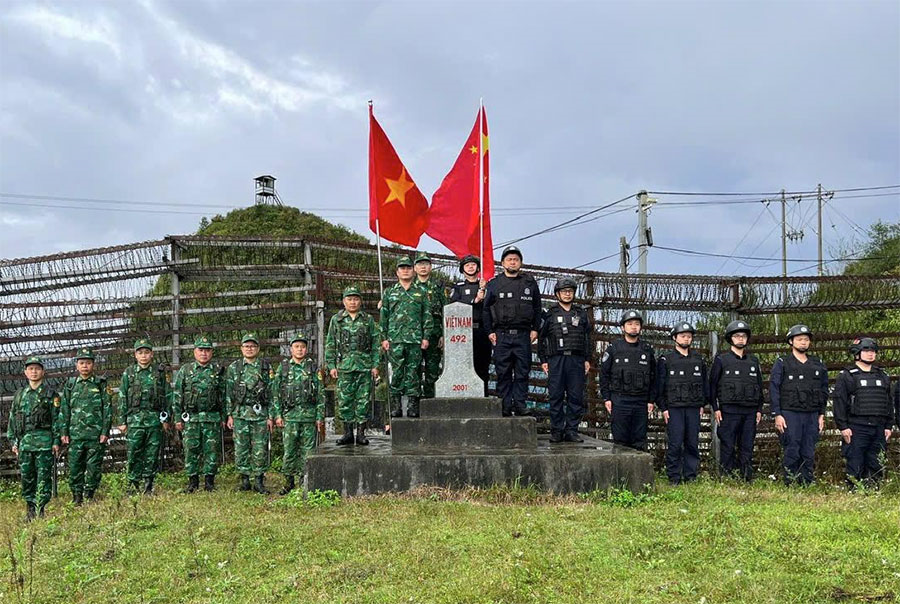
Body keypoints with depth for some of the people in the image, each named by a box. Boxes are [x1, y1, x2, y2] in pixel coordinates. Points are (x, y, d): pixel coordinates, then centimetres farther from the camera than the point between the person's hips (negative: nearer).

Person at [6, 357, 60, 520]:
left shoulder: (51, 394, 2)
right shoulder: (20, 394, 14)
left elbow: (57, 418, -1)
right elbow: (12, 419, 16)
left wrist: (56, 441, -7)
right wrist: (13, 441, 9)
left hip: (44, 441, -4)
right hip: (24, 441, 4)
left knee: (44, 476, -4)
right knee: (26, 476, 6)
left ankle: (40, 509, 0)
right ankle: (30, 509, 16)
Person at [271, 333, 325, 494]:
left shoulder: (313, 368, 6)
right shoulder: (283, 367, 7)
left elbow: (321, 394, 5)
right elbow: (275, 393, 7)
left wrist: (320, 416, -1)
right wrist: (277, 414, 0)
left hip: (309, 415, 0)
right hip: (289, 415, 0)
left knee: (307, 450, 1)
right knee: (289, 450, 1)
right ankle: (289, 481, 11)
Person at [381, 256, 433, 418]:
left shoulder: (421, 292, 13)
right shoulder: (389, 292, 13)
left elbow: (427, 316, 10)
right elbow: (383, 316, 11)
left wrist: (426, 337, 1)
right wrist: (384, 338, 3)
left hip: (415, 339, 0)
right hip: (395, 339, 0)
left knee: (413, 372, 0)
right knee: (397, 372, -3)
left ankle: (413, 407, 3)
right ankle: (395, 406, 1)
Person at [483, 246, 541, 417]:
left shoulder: (529, 282, 11)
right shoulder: (494, 283, 8)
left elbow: (537, 307, 13)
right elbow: (486, 309, 8)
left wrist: (535, 329, 5)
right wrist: (489, 331, 1)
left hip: (523, 335, 1)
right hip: (501, 335, -1)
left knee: (522, 371, 1)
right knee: (503, 373, 1)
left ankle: (520, 404, 6)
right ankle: (505, 407, 5)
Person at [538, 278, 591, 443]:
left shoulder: (581, 314, 16)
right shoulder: (549, 314, 8)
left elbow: (587, 338, 17)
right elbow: (541, 339, 7)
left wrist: (587, 359, 9)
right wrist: (543, 360, -1)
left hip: (577, 360, 2)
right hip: (556, 360, -2)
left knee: (576, 397, 0)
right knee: (556, 397, -2)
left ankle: (572, 431, 6)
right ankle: (556, 431, 3)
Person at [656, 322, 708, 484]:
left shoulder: (698, 359, 13)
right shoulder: (666, 360, 1)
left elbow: (704, 383, 18)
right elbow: (659, 385, -1)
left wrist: (702, 404, 11)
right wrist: (663, 408, -6)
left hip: (694, 408, 4)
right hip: (674, 408, -4)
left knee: (692, 444, 5)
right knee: (675, 444, -5)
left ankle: (691, 476, 13)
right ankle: (674, 477, 2)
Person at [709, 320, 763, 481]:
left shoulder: (753, 361, 15)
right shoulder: (721, 359, 2)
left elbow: (760, 386, 18)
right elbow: (712, 385, 0)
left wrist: (759, 409, 10)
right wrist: (716, 408, -7)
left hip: (750, 412, 4)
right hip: (729, 411, -4)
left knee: (747, 448, 6)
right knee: (728, 447, -2)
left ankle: (747, 479, 10)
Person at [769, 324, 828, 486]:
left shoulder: (818, 365, 13)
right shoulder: (782, 363, 1)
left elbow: (824, 391, 18)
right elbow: (773, 389, -3)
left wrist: (822, 414, 11)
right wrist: (777, 415, -10)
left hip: (812, 415, 4)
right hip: (790, 414, -4)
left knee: (809, 454, 6)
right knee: (792, 453, -3)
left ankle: (808, 484, 12)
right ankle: (790, 486, 2)